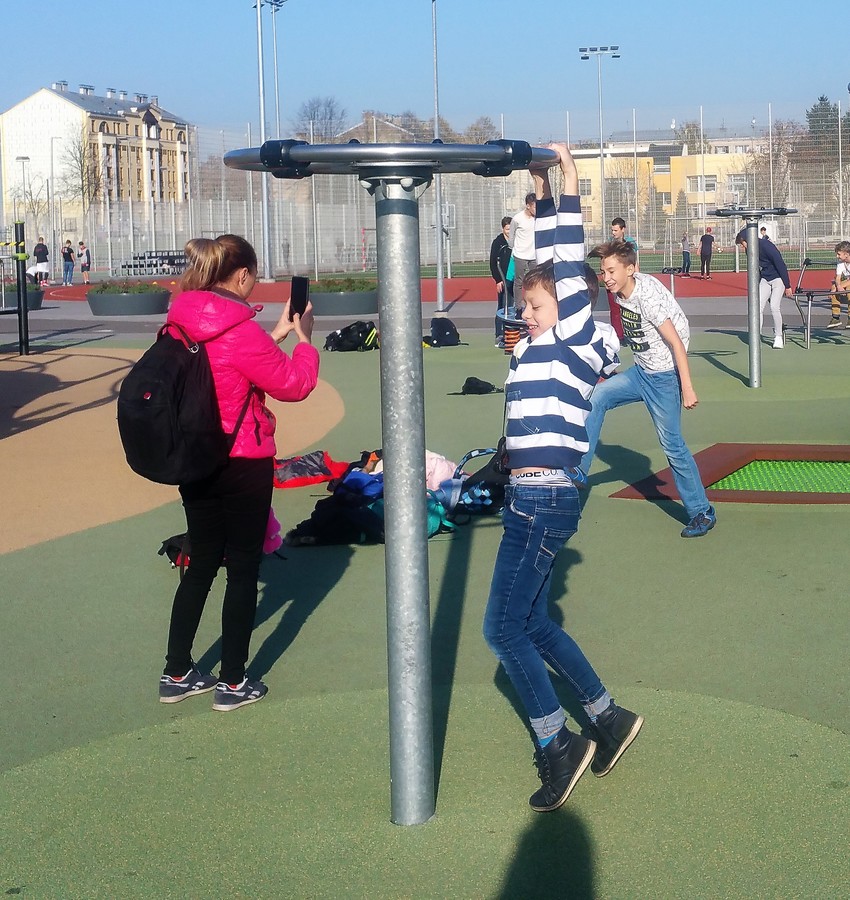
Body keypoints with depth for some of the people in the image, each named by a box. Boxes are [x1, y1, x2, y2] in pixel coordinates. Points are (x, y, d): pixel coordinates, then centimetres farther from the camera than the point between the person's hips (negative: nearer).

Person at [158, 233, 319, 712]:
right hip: (243, 467, -7)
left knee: (201, 564, 18)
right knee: (243, 569, 6)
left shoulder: (182, 325, 2)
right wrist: (303, 338, 2)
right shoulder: (241, 332, -21)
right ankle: (233, 683, 13)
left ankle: (177, 674, 23)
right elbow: (294, 384, -12)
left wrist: (275, 336, 13)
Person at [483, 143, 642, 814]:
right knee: (532, 626, 15)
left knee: (505, 629, -5)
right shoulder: (546, 345, 13)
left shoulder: (578, 341, -8)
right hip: (531, 500, 10)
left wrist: (569, 189, -11)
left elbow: (570, 268, -15)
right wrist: (541, 191, 20)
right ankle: (609, 719, 27)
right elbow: (551, 262, 19)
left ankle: (557, 746, 7)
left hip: (545, 501, -10)